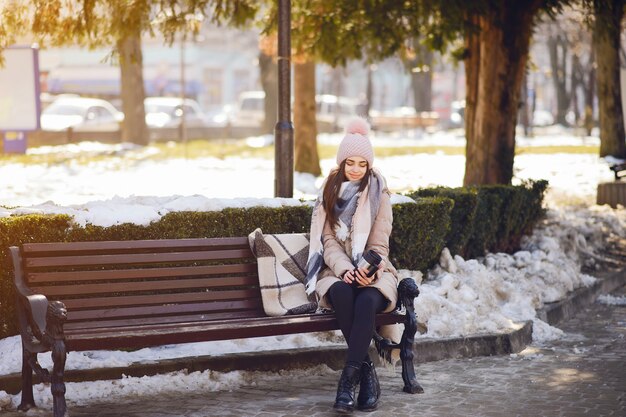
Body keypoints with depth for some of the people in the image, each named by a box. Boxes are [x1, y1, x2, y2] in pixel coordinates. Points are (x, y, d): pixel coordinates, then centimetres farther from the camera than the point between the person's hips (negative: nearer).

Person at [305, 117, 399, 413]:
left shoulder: (378, 195, 4)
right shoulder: (330, 192, 7)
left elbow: (379, 244, -1)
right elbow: (328, 240, 0)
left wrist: (367, 271, -22)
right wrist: (344, 269, -19)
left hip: (372, 272, -1)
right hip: (337, 270, 1)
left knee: (367, 300, -36)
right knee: (341, 293, -36)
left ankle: (349, 378, -39)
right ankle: (366, 371, -31)